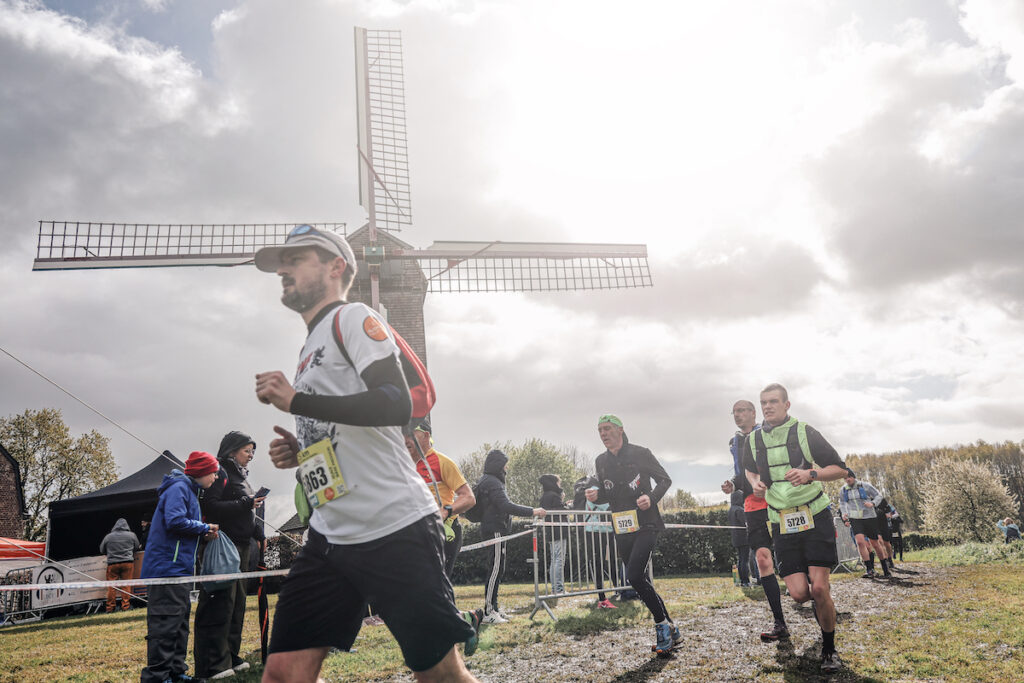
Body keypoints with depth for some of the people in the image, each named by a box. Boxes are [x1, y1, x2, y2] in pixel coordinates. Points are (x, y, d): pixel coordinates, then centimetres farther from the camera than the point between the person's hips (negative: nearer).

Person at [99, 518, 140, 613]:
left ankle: (110, 607, 9)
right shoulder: (132, 535, 2)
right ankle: (126, 605, 1)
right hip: (128, 562, 0)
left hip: (112, 563, 0)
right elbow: (137, 547, 14)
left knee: (111, 586, 6)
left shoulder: (108, 537, 2)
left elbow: (102, 550, 14)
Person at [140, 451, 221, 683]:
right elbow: (175, 521, -23)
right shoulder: (178, 488, -10)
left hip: (179, 568, 11)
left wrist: (204, 533, 7)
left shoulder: (189, 490, 22)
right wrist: (204, 528, -11)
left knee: (179, 622, 13)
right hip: (167, 566, -11)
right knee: (166, 622, -9)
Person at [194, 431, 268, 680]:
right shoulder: (220, 472, -8)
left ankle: (230, 657, 20)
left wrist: (259, 532, 12)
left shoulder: (239, 475, 21)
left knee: (237, 602, 12)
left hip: (241, 546, 10)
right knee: (220, 603, -9)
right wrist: (245, 504, -21)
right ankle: (213, 665, -5)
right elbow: (211, 507, -19)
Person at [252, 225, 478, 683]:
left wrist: (295, 400, -15)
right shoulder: (310, 350, 23)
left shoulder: (353, 318, -3)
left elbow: (396, 404, -19)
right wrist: (299, 453, 10)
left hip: (396, 529, -8)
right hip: (330, 538, 8)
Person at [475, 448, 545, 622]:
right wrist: (532, 511, -21)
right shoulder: (492, 483, -15)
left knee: (498, 569, 12)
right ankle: (488, 612, -9)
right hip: (495, 530, -11)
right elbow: (506, 506, -24)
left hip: (494, 529, 11)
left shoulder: (486, 481, 18)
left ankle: (493, 608, 16)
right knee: (496, 569, -10)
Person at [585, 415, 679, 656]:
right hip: (621, 530, 6)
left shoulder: (640, 453, -4)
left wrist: (651, 498, -17)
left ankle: (662, 625, -1)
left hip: (645, 525, -6)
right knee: (641, 581, 8)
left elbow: (665, 480, 1)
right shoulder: (601, 462, 12)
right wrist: (596, 496, -2)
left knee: (635, 576, -20)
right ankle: (671, 632, 20)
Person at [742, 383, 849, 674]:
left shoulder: (805, 432, -6)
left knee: (819, 588, -10)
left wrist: (810, 474, -19)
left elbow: (839, 468, -2)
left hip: (815, 517, -2)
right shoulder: (752, 440, 4)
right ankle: (822, 597, 32)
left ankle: (829, 650, 13)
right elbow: (750, 470, 25)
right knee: (799, 593, -6)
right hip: (782, 524, 3)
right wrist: (755, 483, 2)